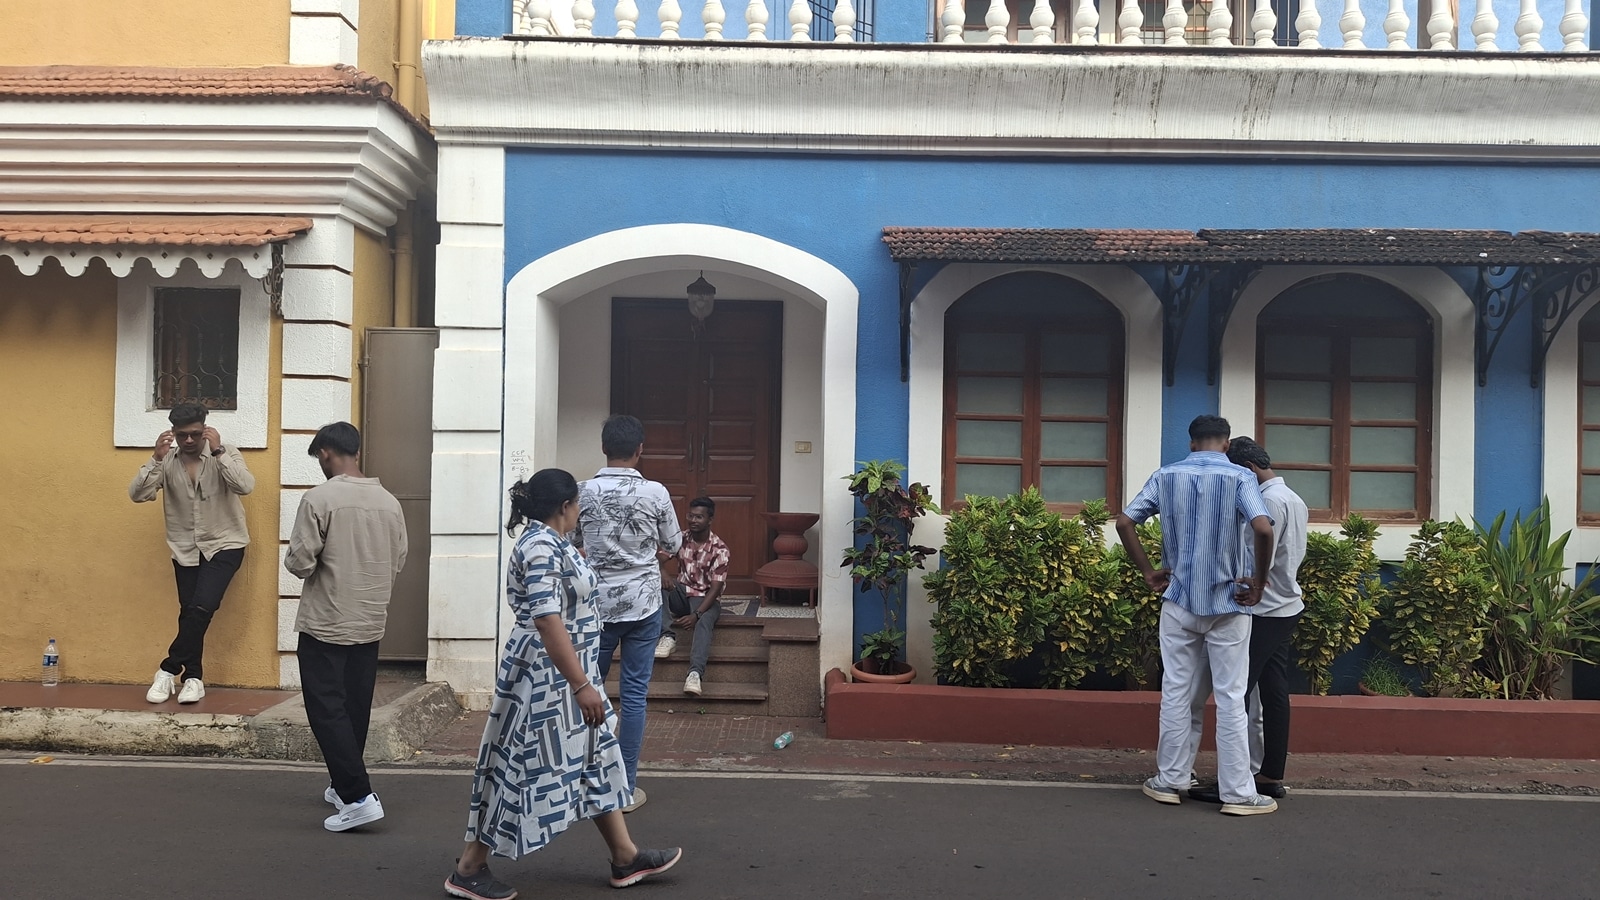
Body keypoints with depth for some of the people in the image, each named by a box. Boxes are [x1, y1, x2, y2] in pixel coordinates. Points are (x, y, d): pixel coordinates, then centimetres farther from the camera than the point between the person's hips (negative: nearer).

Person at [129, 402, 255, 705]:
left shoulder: (225, 454, -10)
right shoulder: (167, 462, -3)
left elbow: (246, 486, -27)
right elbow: (137, 495, -14)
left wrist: (218, 452, -32)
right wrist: (156, 458, -25)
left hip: (225, 545, -3)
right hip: (186, 549, 3)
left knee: (201, 608, -16)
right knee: (190, 613, 4)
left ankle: (169, 670, -2)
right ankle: (193, 677, 17)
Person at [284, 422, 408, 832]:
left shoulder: (319, 499, -14)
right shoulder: (389, 502, 1)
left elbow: (299, 562, -15)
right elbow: (398, 563, 7)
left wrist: (309, 565, 7)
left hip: (326, 624, -5)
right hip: (371, 624, 6)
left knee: (327, 710, 0)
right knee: (355, 709, 16)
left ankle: (359, 797, -7)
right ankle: (345, 786, 27)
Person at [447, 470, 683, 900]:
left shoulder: (551, 542, 8)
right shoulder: (541, 547, -23)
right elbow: (547, 621, -30)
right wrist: (581, 685, -31)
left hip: (567, 673, 10)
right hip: (544, 677, -10)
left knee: (594, 757, 14)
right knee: (522, 766, 0)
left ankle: (626, 857, 23)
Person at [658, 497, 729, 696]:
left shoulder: (719, 549, -11)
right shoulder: (680, 539, 2)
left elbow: (715, 589, -17)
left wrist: (696, 614, -30)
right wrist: (663, 575, -28)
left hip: (706, 599, -4)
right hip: (682, 594, 4)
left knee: (704, 622, -38)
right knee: (658, 584, -26)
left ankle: (695, 673, -55)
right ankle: (667, 636, -30)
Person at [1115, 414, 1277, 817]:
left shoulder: (1165, 476, 2)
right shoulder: (1240, 477, -7)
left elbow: (1124, 522, -2)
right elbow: (1263, 529, -22)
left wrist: (1148, 571, 5)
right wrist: (1258, 582, -10)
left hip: (1179, 601, 3)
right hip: (1226, 603, -2)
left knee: (1175, 693, 10)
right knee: (1231, 699, 3)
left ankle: (1169, 782, 17)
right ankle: (1238, 792, 7)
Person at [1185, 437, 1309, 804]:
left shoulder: (1269, 501, -16)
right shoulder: (1294, 499, 14)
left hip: (1263, 612, -10)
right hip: (1287, 607, 10)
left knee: (1236, 694, -5)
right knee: (1273, 694, 10)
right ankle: (1271, 776, 15)